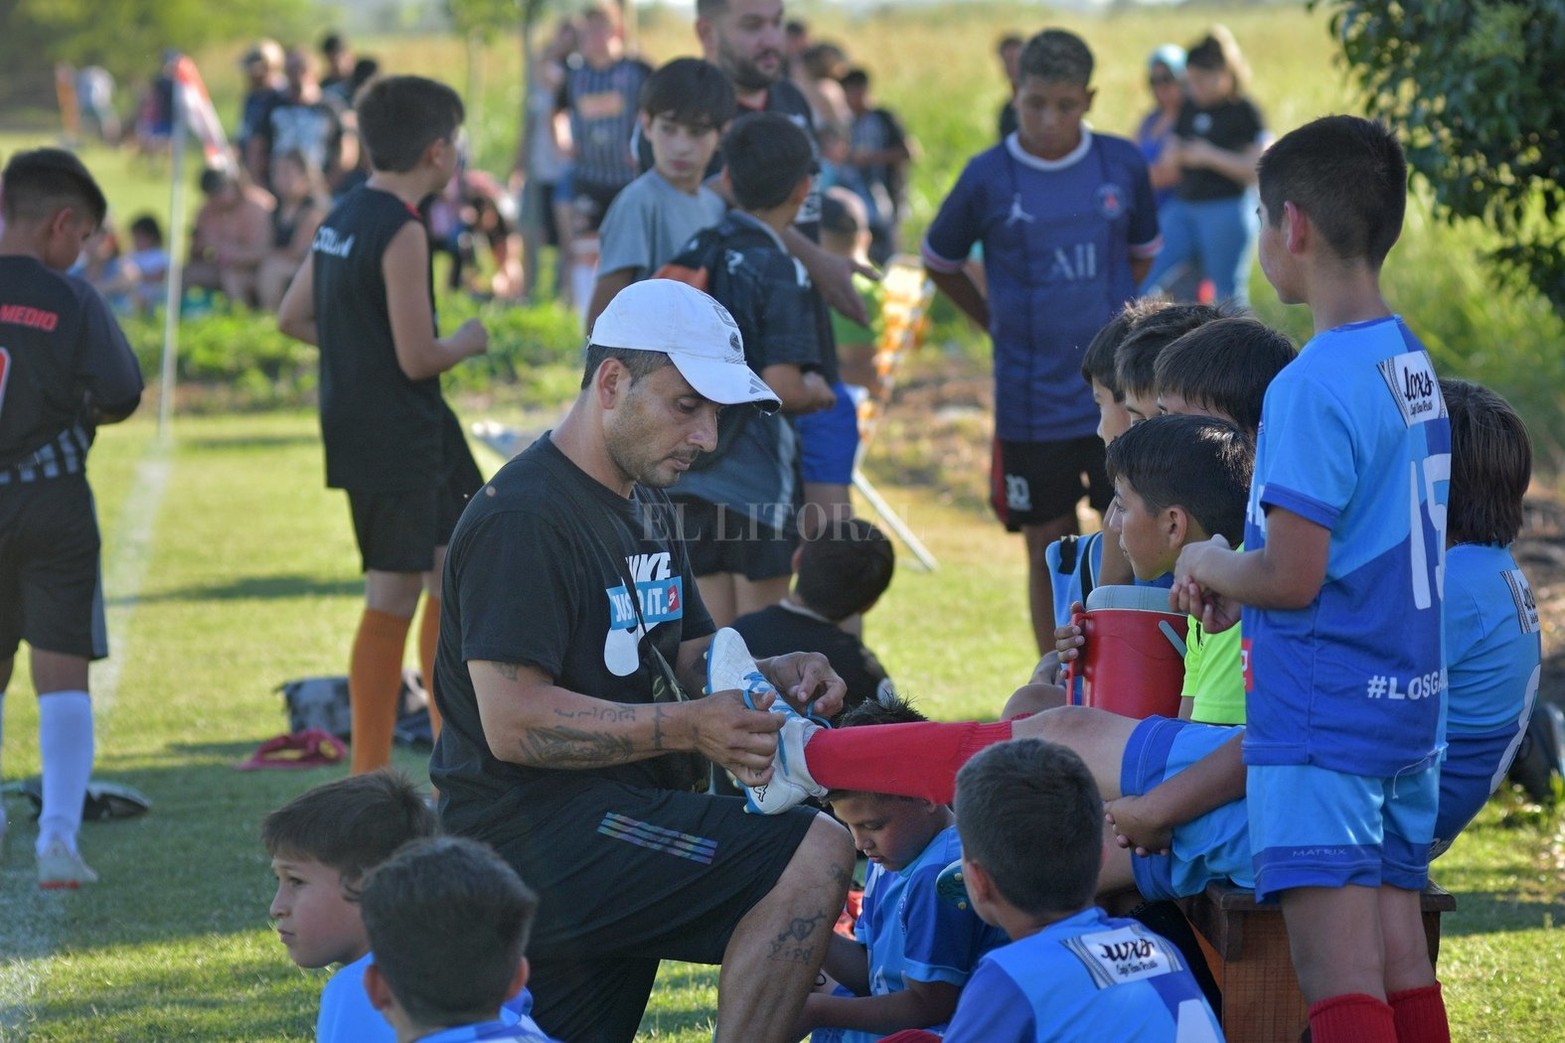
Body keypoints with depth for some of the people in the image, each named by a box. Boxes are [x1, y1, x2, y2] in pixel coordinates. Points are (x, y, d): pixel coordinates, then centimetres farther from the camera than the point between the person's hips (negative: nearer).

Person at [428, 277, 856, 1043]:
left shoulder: (644, 507, 19)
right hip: (531, 831, -10)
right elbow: (513, 723, -21)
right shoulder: (523, 519, -14)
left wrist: (775, 676, 1)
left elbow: (690, 660, 24)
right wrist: (689, 728, -28)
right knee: (815, 855, -23)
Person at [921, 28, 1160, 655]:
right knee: (1048, 553, 6)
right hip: (1032, 402, -1)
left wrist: (1108, 315, 9)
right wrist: (998, 322, 6)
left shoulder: (1122, 166, 0)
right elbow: (939, 261, 9)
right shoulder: (988, 178, -6)